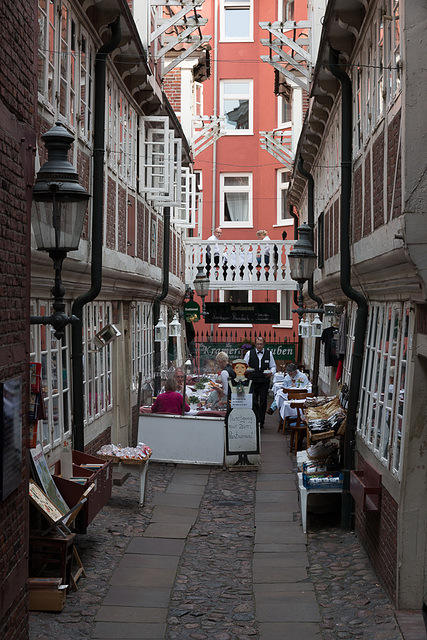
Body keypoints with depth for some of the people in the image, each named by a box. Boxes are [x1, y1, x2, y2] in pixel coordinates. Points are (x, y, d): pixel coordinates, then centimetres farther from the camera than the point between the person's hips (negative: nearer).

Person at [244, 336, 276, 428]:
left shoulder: (268, 354, 8)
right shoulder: (249, 353, 4)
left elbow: (273, 366, 13)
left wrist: (271, 372, -8)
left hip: (265, 381, 1)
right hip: (253, 381, -1)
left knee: (263, 401, 1)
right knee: (253, 401, -6)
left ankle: (261, 421, 8)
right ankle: (256, 420, 2)